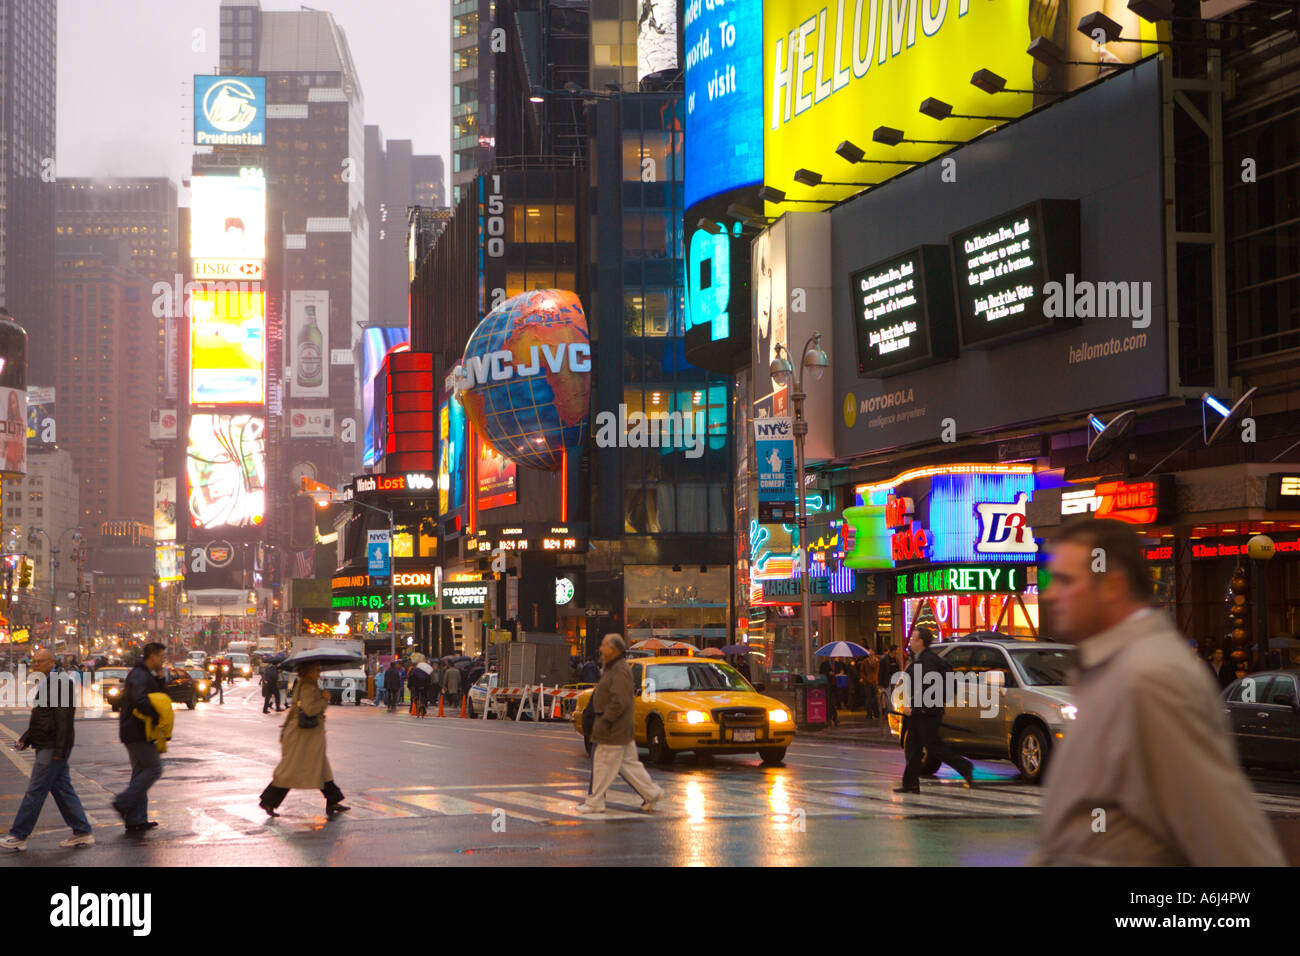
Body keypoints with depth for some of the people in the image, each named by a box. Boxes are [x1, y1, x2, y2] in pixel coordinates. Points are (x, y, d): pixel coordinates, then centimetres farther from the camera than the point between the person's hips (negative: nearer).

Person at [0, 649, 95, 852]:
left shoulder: (60, 684, -15)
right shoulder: (44, 685, 17)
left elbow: (64, 719, -20)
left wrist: (60, 750, -22)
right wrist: (26, 739, 13)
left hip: (53, 748, -10)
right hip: (45, 746, 10)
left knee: (35, 791, -6)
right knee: (63, 790, 11)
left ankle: (18, 837, -2)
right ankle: (82, 833, 15)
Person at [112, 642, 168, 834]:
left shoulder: (146, 676, 18)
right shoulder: (139, 676, -15)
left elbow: (162, 695, 20)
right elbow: (140, 702, -28)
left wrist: (160, 678, 6)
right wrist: (159, 716, -21)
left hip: (136, 733, 11)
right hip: (137, 733, -11)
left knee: (141, 772, 10)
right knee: (153, 768, -11)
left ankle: (136, 820, 11)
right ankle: (123, 802, -9)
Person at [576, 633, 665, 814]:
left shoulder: (620, 671, -18)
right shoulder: (612, 668, 15)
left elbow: (620, 701, -25)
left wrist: (605, 721, -23)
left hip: (613, 730, -11)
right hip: (621, 731, 11)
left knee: (603, 765, -4)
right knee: (628, 764, 13)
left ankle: (594, 803, 2)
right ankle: (651, 793, 15)